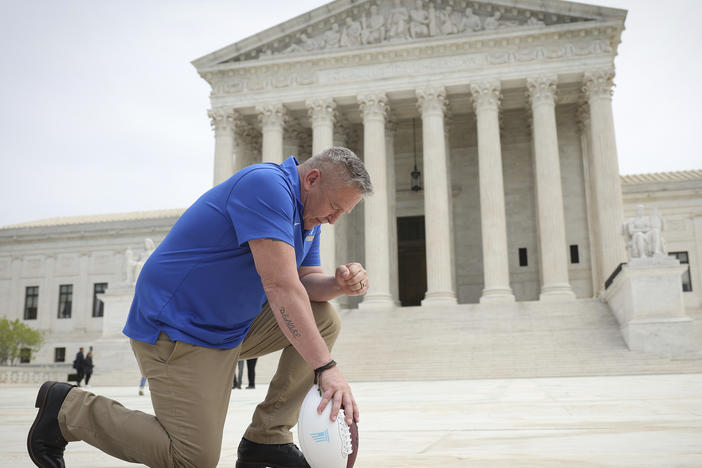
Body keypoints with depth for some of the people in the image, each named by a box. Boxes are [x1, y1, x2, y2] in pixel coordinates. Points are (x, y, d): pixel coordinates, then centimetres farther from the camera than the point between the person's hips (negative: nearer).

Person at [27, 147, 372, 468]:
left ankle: (267, 438, 3)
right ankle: (67, 408, 6)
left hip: (230, 328, 10)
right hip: (176, 331, -10)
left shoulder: (308, 214, 8)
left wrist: (339, 283, -16)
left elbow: (305, 280, 7)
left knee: (325, 320, 0)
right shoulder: (266, 184, -23)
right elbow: (280, 285, -31)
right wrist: (326, 367, -31)